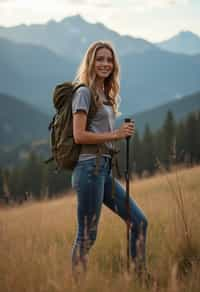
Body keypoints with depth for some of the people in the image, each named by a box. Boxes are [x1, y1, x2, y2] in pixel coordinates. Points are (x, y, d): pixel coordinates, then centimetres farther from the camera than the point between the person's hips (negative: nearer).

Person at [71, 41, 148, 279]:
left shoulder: (105, 95, 19)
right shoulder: (84, 93, -7)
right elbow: (79, 136, -15)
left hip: (105, 169, 9)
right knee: (86, 237, -5)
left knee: (139, 221, 8)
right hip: (90, 167, -9)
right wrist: (115, 134, -13)